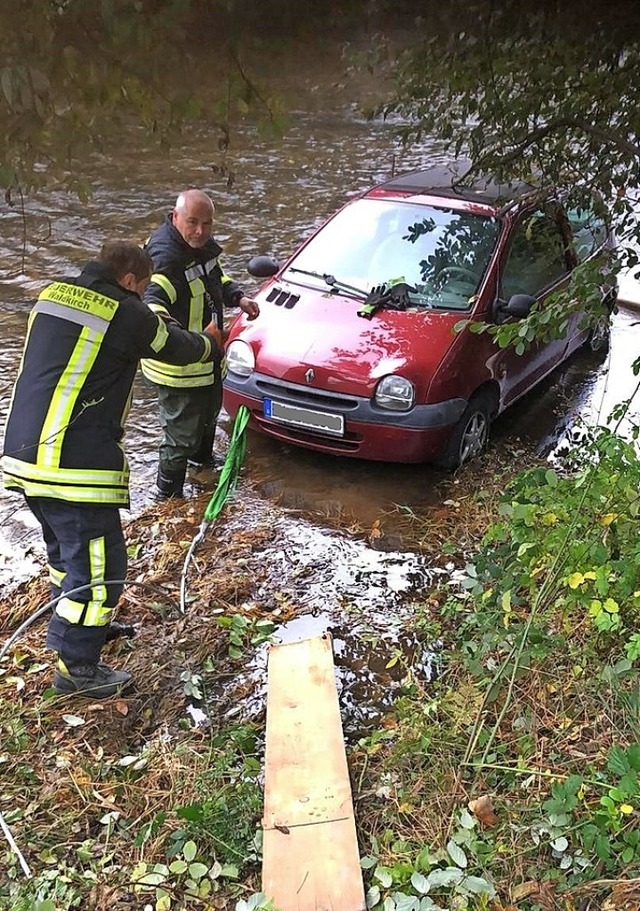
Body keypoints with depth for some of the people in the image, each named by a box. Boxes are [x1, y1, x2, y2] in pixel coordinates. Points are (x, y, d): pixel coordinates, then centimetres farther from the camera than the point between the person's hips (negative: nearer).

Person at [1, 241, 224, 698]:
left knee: (65, 549, 26)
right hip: (76, 464, -9)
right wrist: (212, 346, 28)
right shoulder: (126, 314, -9)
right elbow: (177, 347, 7)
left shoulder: (52, 295, 12)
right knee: (98, 565, 3)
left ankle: (80, 625, 44)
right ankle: (77, 667, 14)